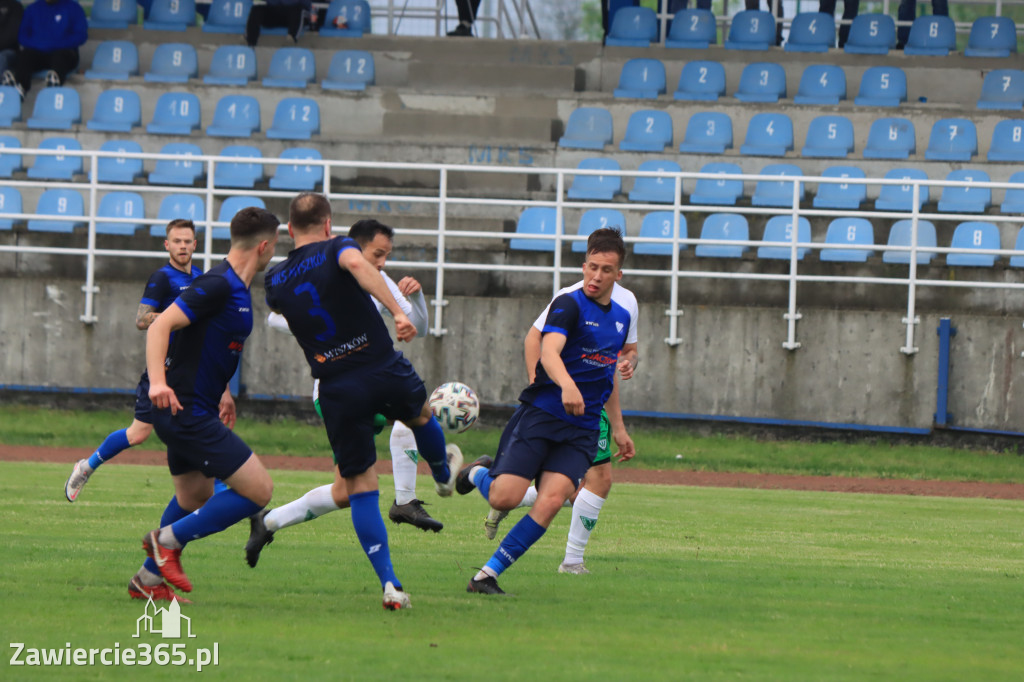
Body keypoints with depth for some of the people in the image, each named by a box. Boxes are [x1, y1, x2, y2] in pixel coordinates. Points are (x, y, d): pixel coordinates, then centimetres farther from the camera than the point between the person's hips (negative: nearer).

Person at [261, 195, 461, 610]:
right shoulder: (337, 249, -4)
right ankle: (444, 474, 63)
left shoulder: (276, 280, 8)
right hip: (384, 370, -2)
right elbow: (356, 263, -28)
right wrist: (397, 311, -32)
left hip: (337, 390, 2)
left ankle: (389, 582, -5)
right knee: (421, 416, 34)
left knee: (358, 489, 7)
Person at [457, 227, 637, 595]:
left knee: (552, 499, -17)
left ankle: (488, 574, -10)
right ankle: (479, 473, 23)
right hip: (539, 414, -5)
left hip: (582, 429, 5)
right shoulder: (569, 305, -8)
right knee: (504, 497, -16)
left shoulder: (621, 317, 15)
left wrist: (618, 427, 35)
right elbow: (549, 351, -27)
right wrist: (566, 385, -47)